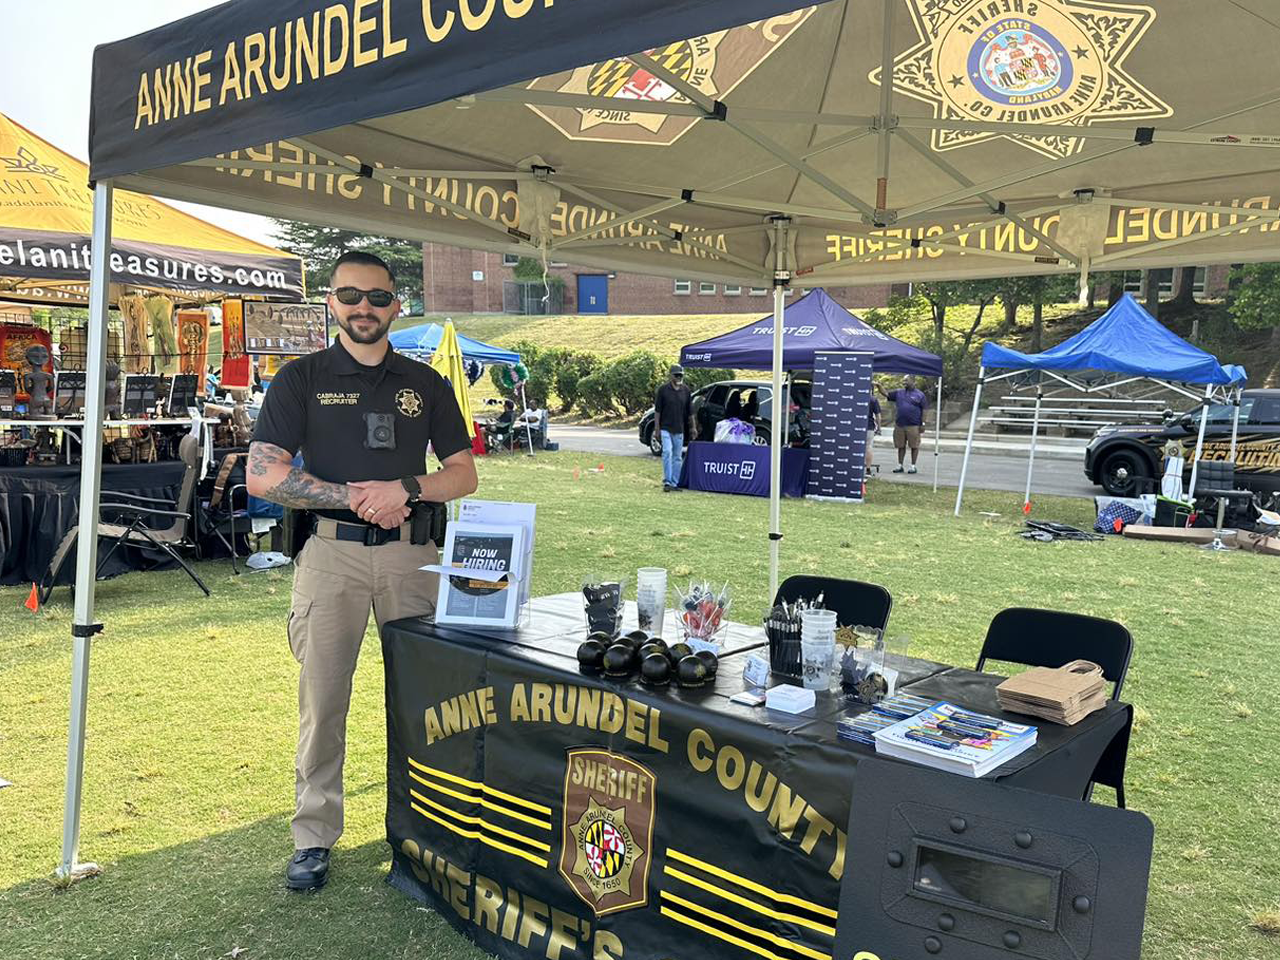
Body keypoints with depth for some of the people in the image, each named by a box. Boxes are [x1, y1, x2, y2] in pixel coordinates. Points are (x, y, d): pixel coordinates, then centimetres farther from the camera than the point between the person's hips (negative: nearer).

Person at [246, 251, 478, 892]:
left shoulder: (425, 384, 13)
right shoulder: (302, 379, 6)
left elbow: (464, 474, 10)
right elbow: (262, 476, -3)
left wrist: (405, 489, -9)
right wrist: (353, 496, -12)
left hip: (411, 551, 2)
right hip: (329, 551, -1)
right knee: (322, 700, 1)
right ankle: (314, 838, 15)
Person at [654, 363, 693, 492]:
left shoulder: (686, 391, 7)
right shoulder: (663, 389, -3)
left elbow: (690, 412, 12)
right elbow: (657, 410, -3)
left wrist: (692, 427, 11)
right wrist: (656, 427, -8)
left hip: (679, 429, 4)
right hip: (666, 428, -4)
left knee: (678, 457, 7)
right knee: (667, 452, -16)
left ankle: (674, 483, 14)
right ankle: (667, 482, -11)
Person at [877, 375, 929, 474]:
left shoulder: (920, 395, 1)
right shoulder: (899, 393, 13)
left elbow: (924, 410, -1)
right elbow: (885, 394, 10)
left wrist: (923, 423, -6)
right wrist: (879, 387, -6)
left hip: (913, 425, -4)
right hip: (899, 425, 4)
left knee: (914, 446, 1)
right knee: (901, 446, 8)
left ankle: (913, 466, 8)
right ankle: (900, 465, 16)